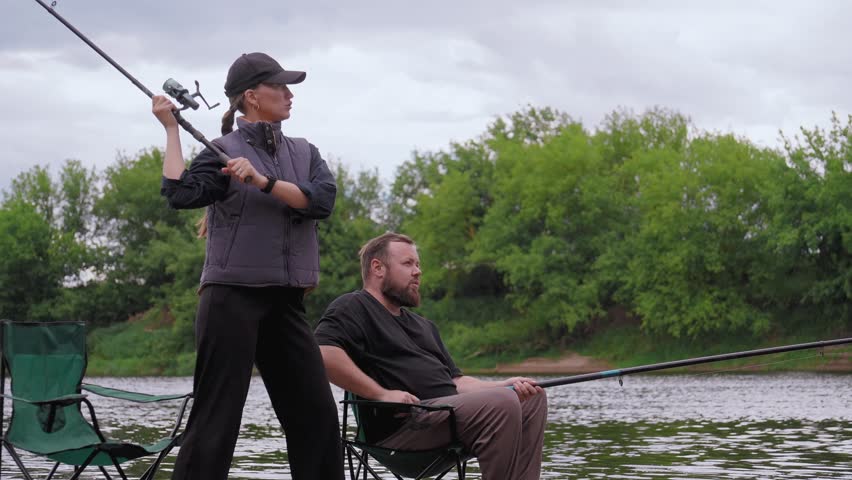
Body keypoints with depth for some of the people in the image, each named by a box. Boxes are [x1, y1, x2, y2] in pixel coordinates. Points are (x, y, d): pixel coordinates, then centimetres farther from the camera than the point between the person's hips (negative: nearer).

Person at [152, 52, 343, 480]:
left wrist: (262, 180, -14)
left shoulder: (304, 152, 15)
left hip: (286, 301, 5)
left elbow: (321, 200, -4)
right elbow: (179, 194, -16)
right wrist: (171, 128, -10)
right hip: (232, 296, -5)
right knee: (216, 417, -6)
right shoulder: (223, 150, 0)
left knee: (316, 413, 6)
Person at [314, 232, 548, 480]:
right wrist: (381, 394, -20)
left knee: (532, 399, 0)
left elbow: (456, 381, 24)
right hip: (401, 424, -9)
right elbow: (323, 353, -16)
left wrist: (506, 386, 6)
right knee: (500, 404, -26)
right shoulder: (353, 307, 4)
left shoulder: (423, 326, 32)